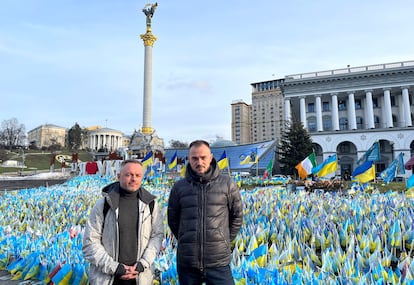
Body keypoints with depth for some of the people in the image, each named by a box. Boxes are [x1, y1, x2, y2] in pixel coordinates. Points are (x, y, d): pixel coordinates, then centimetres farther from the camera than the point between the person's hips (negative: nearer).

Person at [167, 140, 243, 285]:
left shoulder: (227, 183, 0)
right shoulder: (179, 187, 3)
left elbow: (237, 216, 9)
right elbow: (172, 220, 13)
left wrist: (225, 241, 9)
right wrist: (187, 242, 10)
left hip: (219, 262, -1)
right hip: (186, 262, 2)